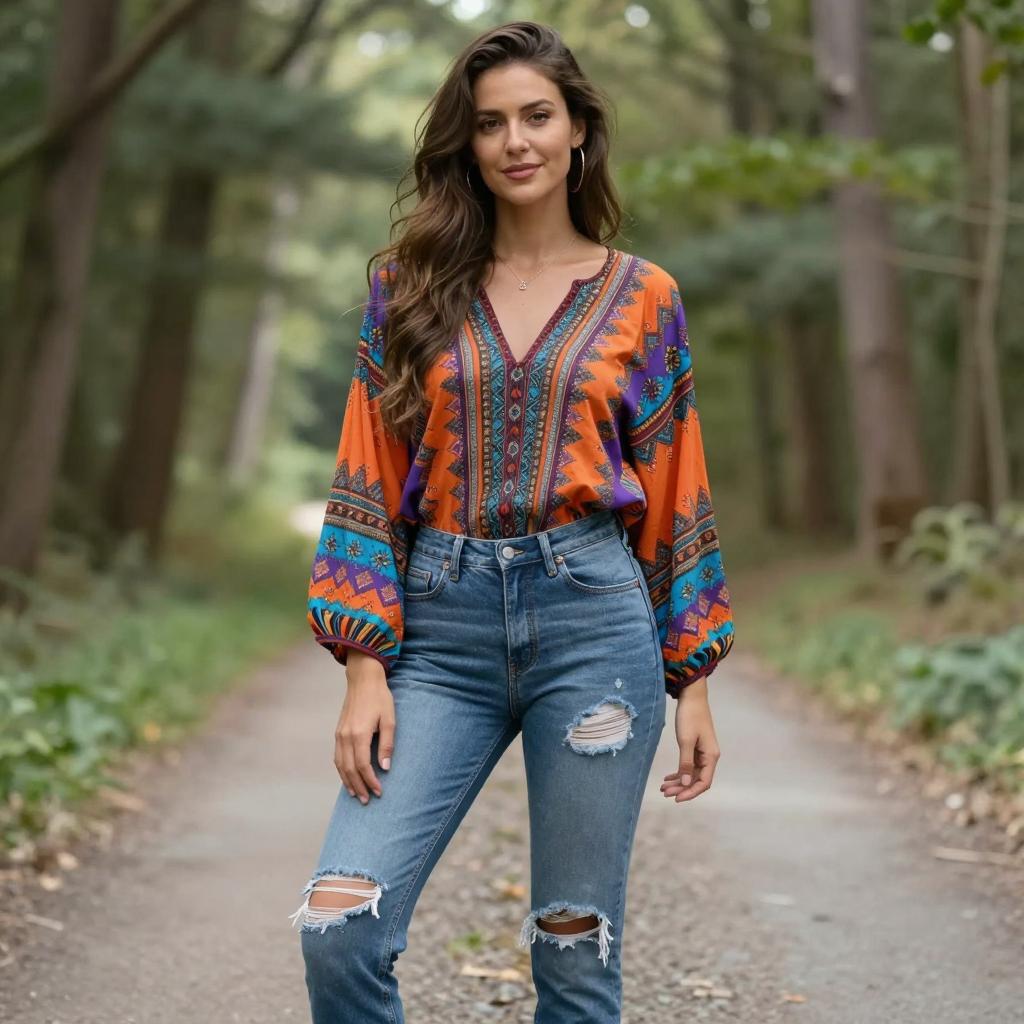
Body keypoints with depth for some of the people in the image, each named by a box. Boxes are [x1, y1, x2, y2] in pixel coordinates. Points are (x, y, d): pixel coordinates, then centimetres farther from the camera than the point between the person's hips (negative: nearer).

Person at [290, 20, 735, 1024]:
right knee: (338, 927, -11)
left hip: (594, 616, -1)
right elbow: (368, 479, 4)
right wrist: (365, 666, -4)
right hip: (443, 628, 1)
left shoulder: (640, 297, 7)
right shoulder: (408, 284, 8)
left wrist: (694, 682, 7)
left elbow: (673, 497, 9)